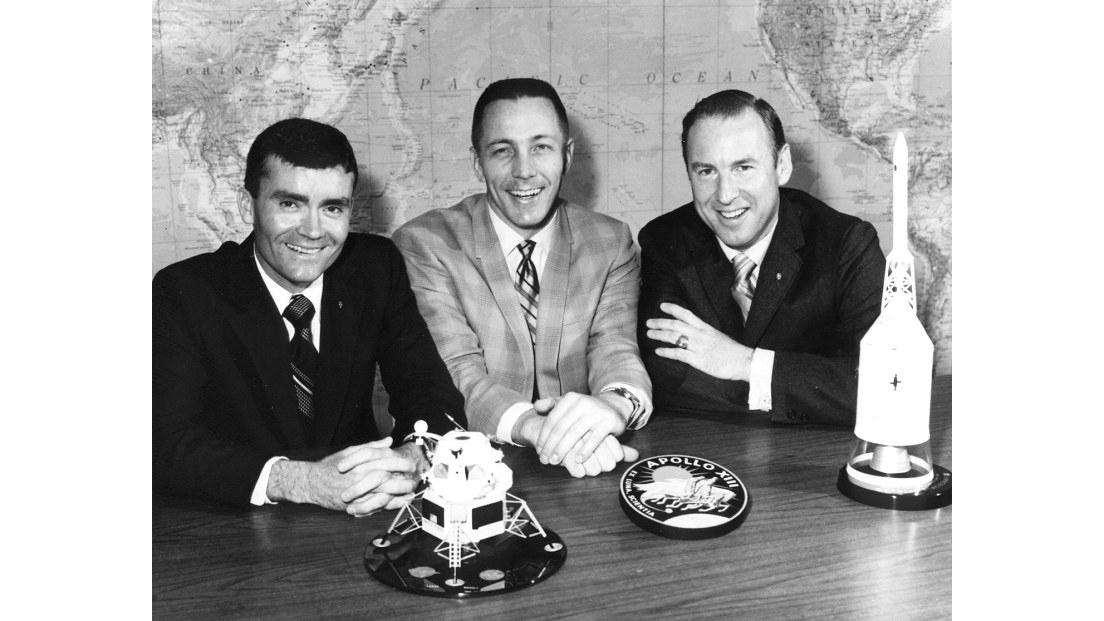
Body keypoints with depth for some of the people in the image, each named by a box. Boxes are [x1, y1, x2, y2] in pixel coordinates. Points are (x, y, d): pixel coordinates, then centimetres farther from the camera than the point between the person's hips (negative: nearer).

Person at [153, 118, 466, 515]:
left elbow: (434, 395, -5)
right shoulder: (183, 292, -10)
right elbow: (168, 443, -19)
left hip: (360, 532, 3)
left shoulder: (378, 268, -2)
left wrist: (412, 460, -27)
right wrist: (295, 481, -35)